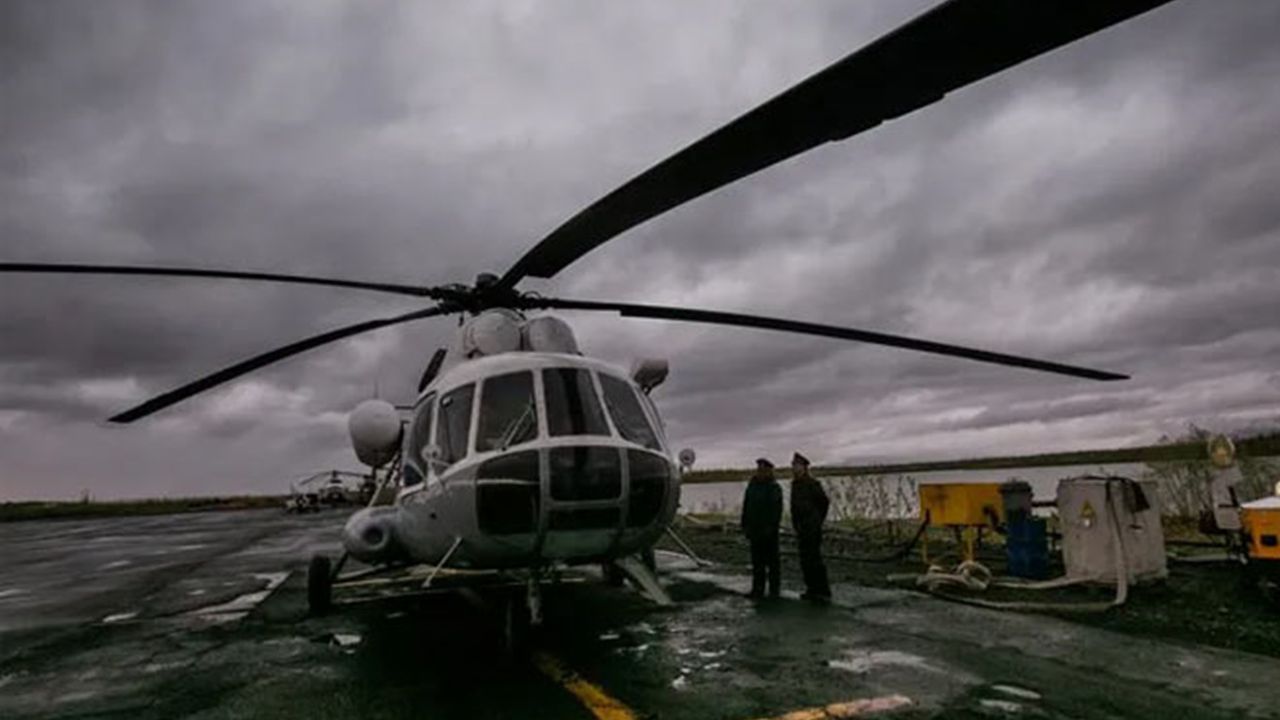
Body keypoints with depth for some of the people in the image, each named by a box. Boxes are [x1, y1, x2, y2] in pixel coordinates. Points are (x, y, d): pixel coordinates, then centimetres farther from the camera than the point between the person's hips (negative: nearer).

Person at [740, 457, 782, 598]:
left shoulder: (774, 488, -6)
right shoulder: (751, 486, 11)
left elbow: (777, 509, -12)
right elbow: (746, 507, 13)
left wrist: (771, 527, -19)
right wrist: (745, 526, 8)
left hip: (769, 530, -5)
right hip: (755, 530, 6)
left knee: (772, 560, 2)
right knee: (757, 561, 9)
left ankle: (774, 589, 10)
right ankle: (758, 588, 16)